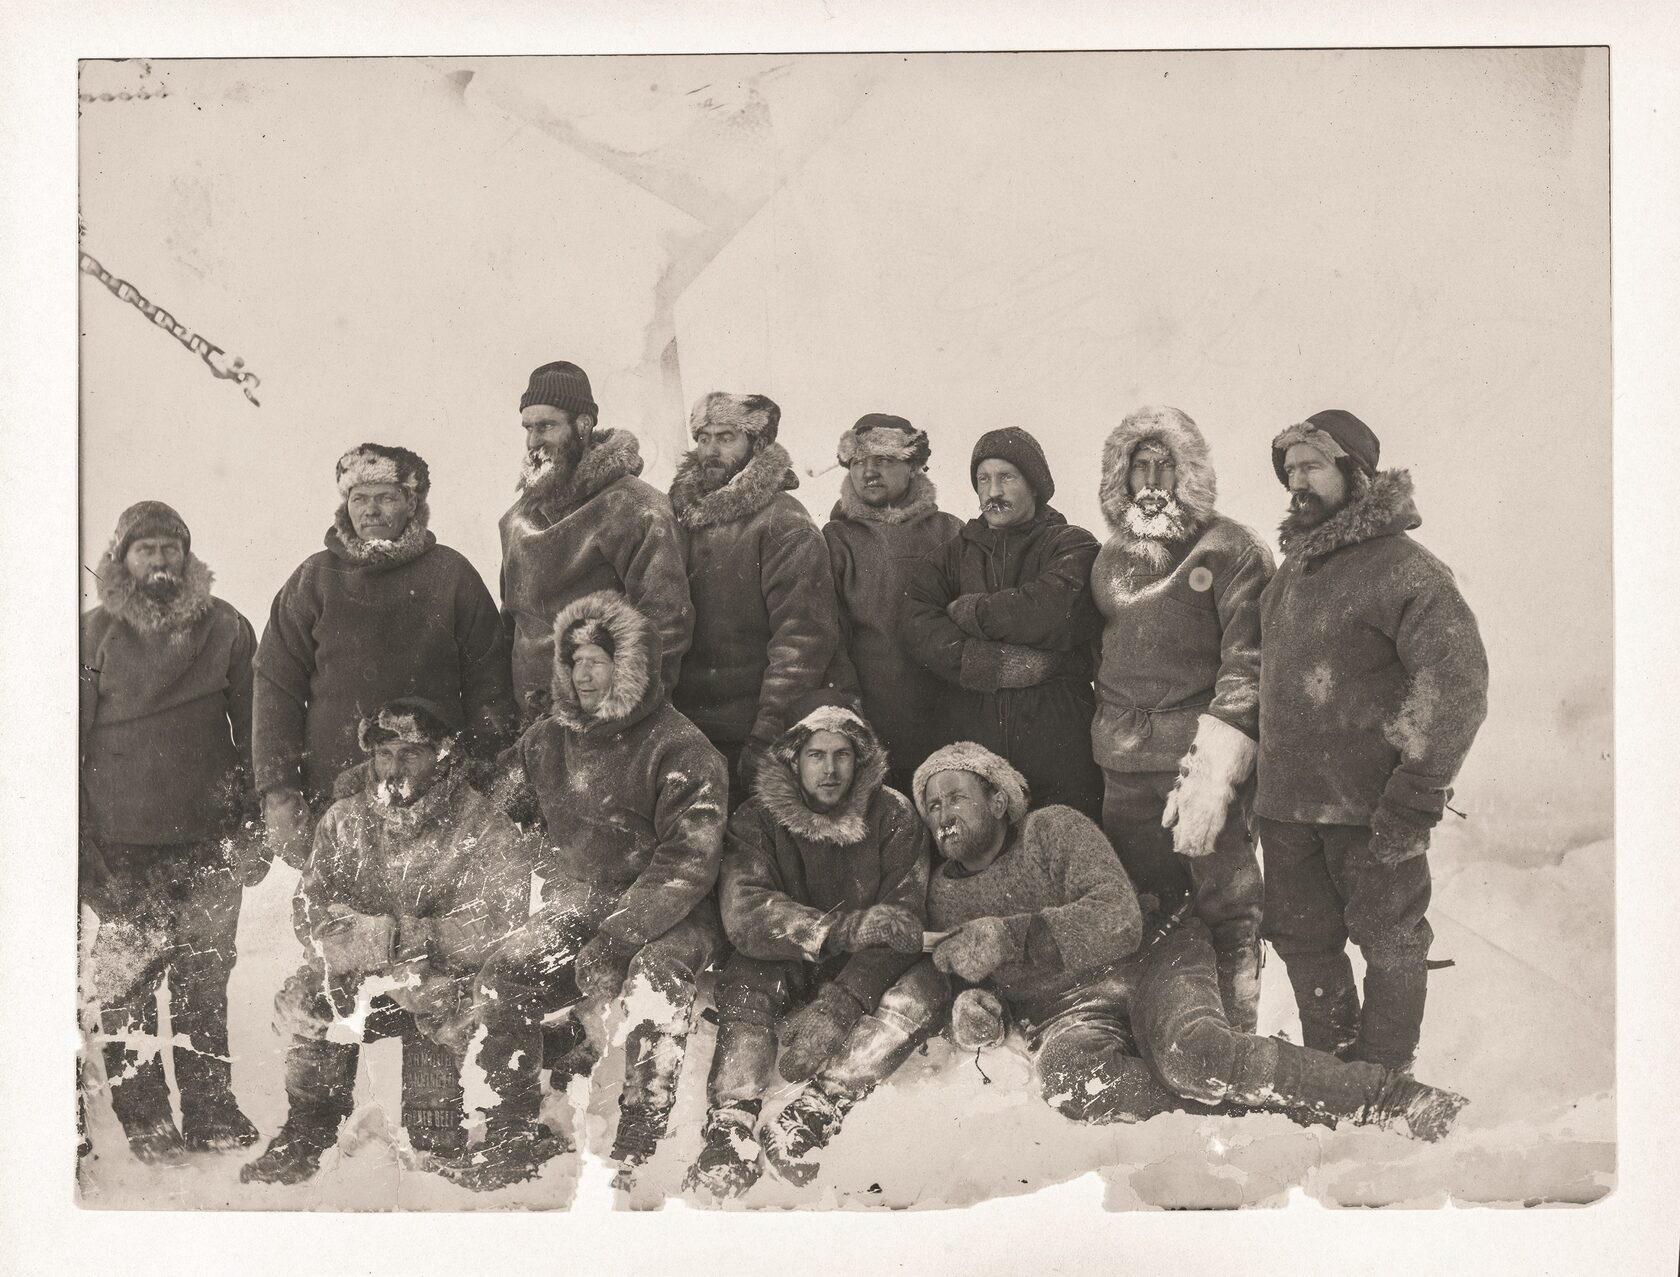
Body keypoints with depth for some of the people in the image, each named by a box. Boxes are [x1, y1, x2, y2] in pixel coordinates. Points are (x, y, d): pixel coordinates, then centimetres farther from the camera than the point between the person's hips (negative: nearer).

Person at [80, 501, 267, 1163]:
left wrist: (254, 826, 2)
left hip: (208, 837, 1)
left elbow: (253, 731, 7)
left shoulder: (225, 629, 4)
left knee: (205, 981, 9)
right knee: (127, 984, 4)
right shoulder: (94, 635, 3)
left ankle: (211, 1108, 20)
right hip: (124, 842, 0)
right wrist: (80, 843, -1)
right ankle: (144, 1119, 16)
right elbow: (72, 740, 5)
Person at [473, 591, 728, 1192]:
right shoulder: (549, 738, 8)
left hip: (664, 912, -5)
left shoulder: (679, 749, -10)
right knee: (501, 984, -18)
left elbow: (688, 860, -17)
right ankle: (516, 1125, 6)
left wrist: (617, 938, -25)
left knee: (655, 987, -34)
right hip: (576, 902, 5)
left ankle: (631, 1159, -24)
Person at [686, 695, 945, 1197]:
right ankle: (730, 1124, -42)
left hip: (865, 971, 0)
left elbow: (902, 925, -16)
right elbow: (744, 913, -21)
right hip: (784, 971, 0)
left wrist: (837, 1008, -31)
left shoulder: (894, 816, -5)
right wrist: (847, 928, -33)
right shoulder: (757, 820, -5)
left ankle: (813, 1112, -42)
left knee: (926, 986, -30)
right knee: (746, 981, -32)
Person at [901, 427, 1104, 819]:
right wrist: (997, 666, -15)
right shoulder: (953, 554, 16)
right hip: (967, 729, 2)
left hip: (1055, 731, -2)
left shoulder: (1071, 545, 8)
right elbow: (919, 625, -2)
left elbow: (1058, 610, -15)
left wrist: (971, 611, -3)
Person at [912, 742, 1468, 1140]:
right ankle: (1249, 1108, -28)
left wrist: (1011, 935, -23)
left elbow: (1119, 917, -15)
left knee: (1190, 1055, -37)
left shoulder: (1054, 828, -2)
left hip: (1152, 959, -3)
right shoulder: (941, 894, 12)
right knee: (1069, 1081, -36)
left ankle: (1393, 1098, -30)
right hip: (1069, 1014, 3)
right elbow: (967, 981, 23)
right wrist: (972, 1008, -3)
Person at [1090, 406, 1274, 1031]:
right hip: (1125, 765, 5)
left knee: (1226, 904, -2)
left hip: (1201, 749, -5)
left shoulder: (1231, 550, -3)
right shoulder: (1109, 556, 16)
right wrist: (1105, 732, 17)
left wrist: (1219, 758, -19)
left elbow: (1249, 657, -10)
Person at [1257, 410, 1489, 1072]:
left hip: (1371, 807, -8)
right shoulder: (1293, 566, 13)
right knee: (1302, 940, 15)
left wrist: (1420, 787, -21)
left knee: (1389, 942, 6)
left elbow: (1458, 677, -19)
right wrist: (1262, 777, 21)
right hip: (1286, 801, 8)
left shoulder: (1401, 566, -12)